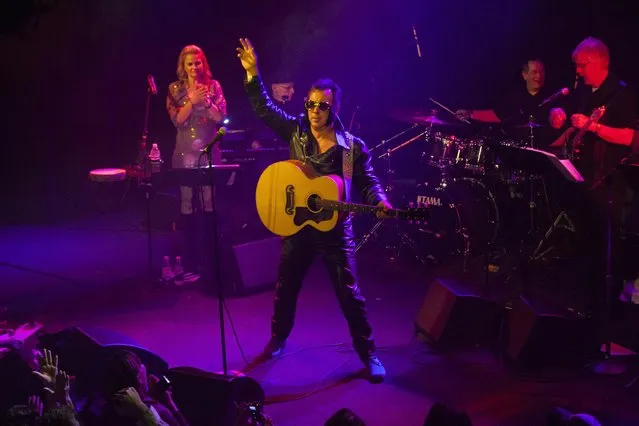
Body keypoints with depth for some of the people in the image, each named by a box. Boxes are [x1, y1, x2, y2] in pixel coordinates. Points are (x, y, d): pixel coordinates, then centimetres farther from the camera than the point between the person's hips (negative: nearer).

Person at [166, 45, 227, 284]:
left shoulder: (213, 86, 3)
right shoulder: (175, 89, 2)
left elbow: (220, 117, -4)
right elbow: (177, 120, -7)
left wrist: (207, 101, -20)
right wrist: (192, 101, -20)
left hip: (209, 151, 0)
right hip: (185, 152, 0)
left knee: (210, 203, 2)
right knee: (187, 206, 0)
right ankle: (191, 264, 6)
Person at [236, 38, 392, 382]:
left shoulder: (353, 147, -8)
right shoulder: (295, 131, -2)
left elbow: (368, 182, -4)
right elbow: (264, 109, -2)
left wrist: (380, 202, -25)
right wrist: (252, 74, -13)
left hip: (335, 229, -3)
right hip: (296, 225, 3)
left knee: (350, 295, 0)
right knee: (286, 288, 17)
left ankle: (369, 355, 13)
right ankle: (278, 339, 41)